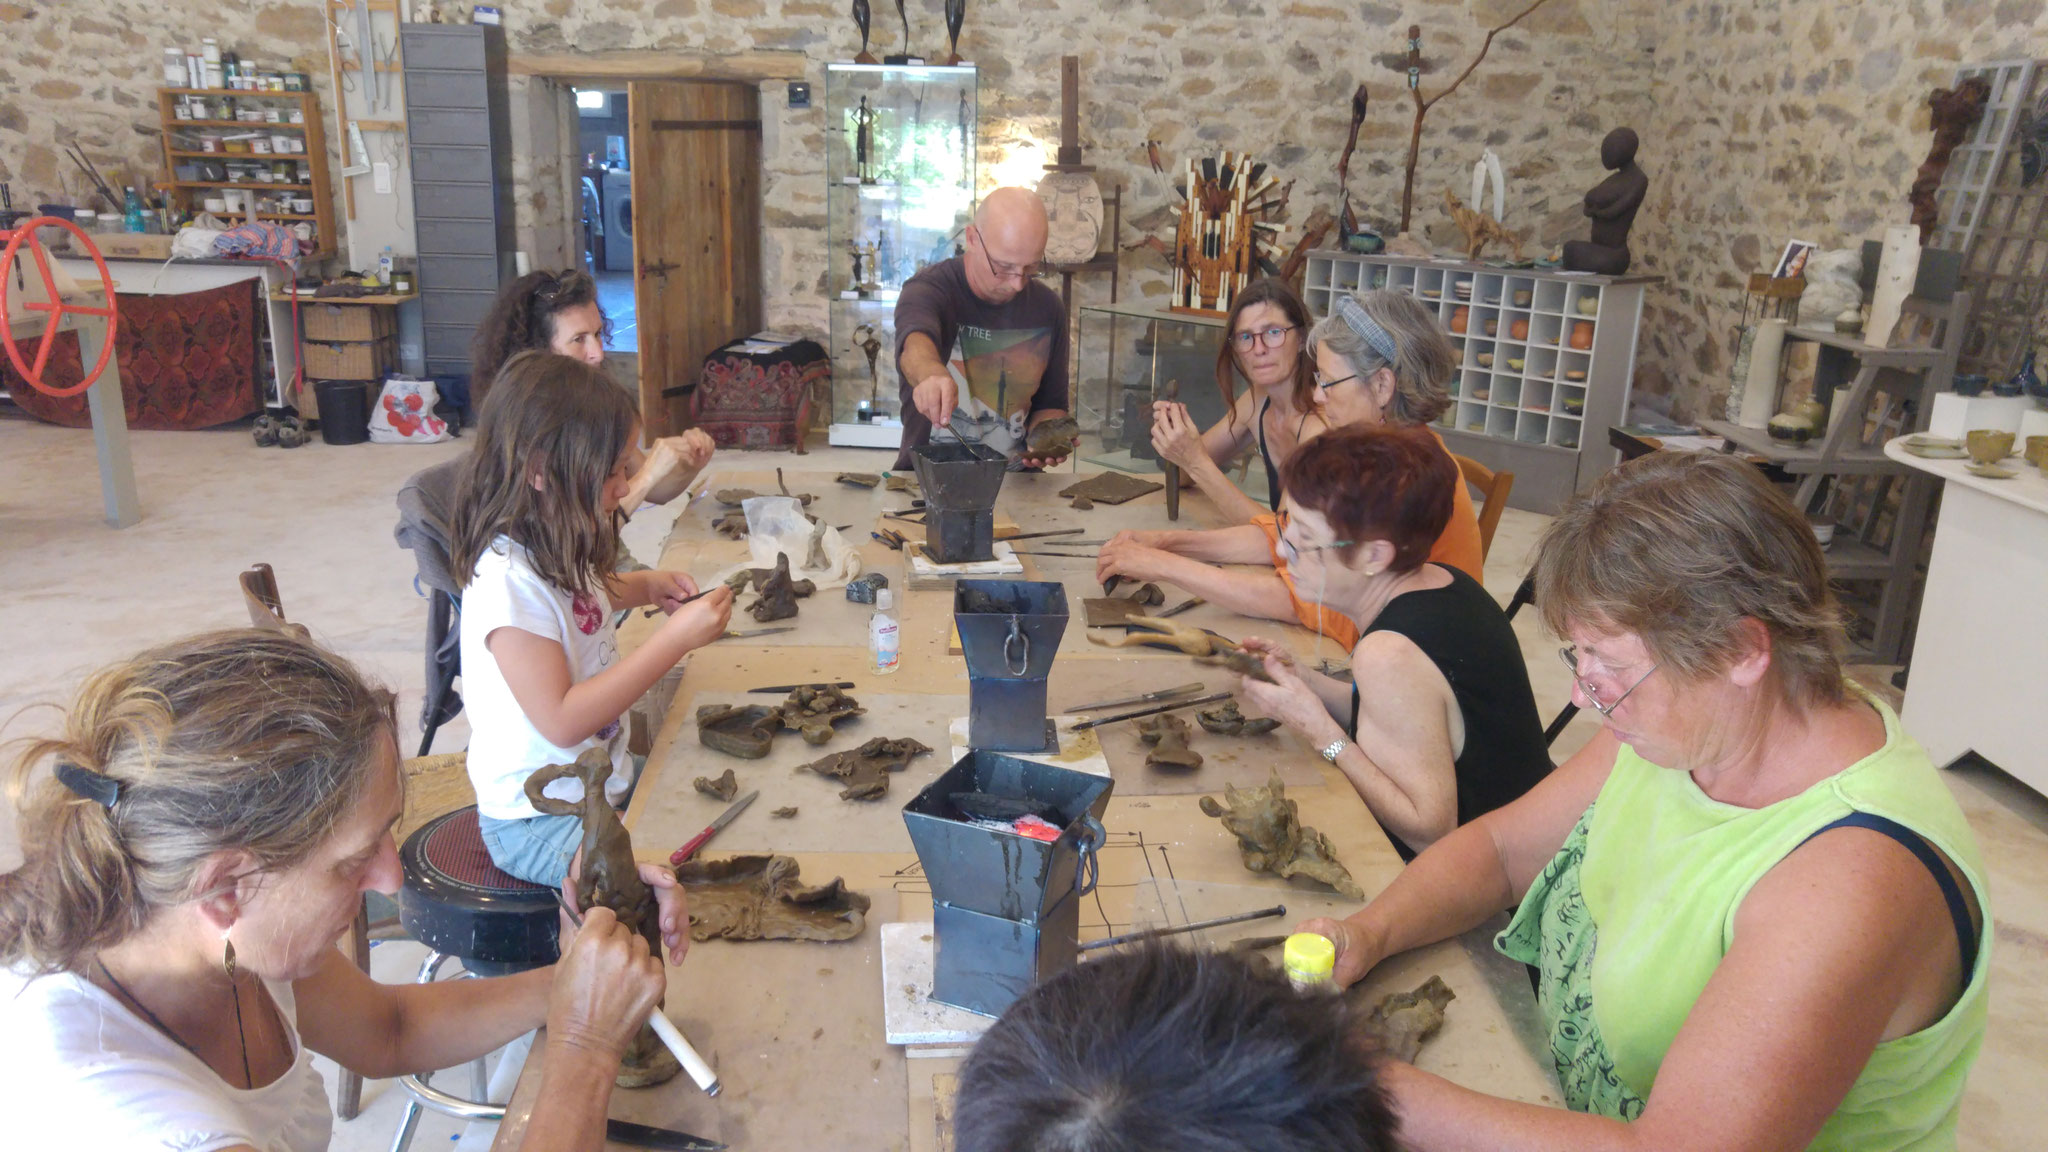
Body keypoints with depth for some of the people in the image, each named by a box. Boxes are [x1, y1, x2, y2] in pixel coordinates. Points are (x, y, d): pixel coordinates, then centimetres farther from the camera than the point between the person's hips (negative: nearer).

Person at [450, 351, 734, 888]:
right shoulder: (508, 582, -26)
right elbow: (561, 721, -29)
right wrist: (675, 639, -29)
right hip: (540, 825, -9)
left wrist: (645, 586, 7)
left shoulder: (553, 551, 3)